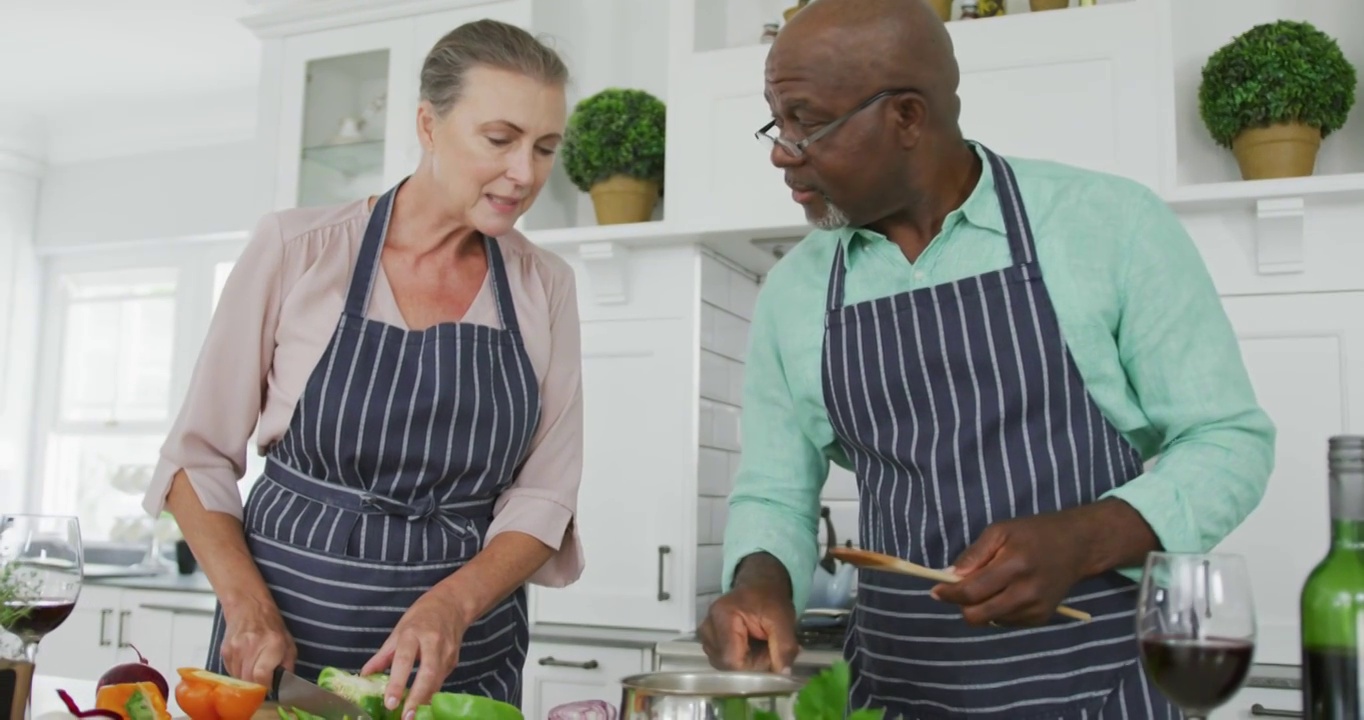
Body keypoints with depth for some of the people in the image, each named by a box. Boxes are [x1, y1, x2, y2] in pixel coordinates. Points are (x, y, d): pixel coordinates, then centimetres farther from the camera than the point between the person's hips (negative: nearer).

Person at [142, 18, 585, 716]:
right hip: (282, 646, -1)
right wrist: (249, 608, -15)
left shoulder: (546, 286, -2)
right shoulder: (295, 248, -8)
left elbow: (542, 498, -4)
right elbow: (199, 456, -3)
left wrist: (451, 604, -19)